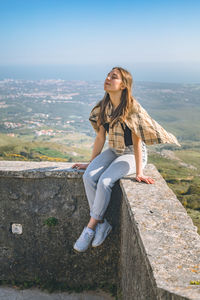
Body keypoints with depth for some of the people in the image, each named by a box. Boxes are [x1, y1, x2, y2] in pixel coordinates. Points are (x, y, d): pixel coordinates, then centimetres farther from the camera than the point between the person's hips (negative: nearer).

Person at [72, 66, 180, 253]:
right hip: (113, 151, 6)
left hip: (131, 154, -6)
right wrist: (91, 163, 7)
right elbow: (100, 137, 6)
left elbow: (136, 141, -18)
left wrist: (139, 173, -18)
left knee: (104, 181, -27)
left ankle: (90, 228, -11)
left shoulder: (132, 108, -19)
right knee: (88, 177, -18)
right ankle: (102, 224, -7)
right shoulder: (104, 107, 0)